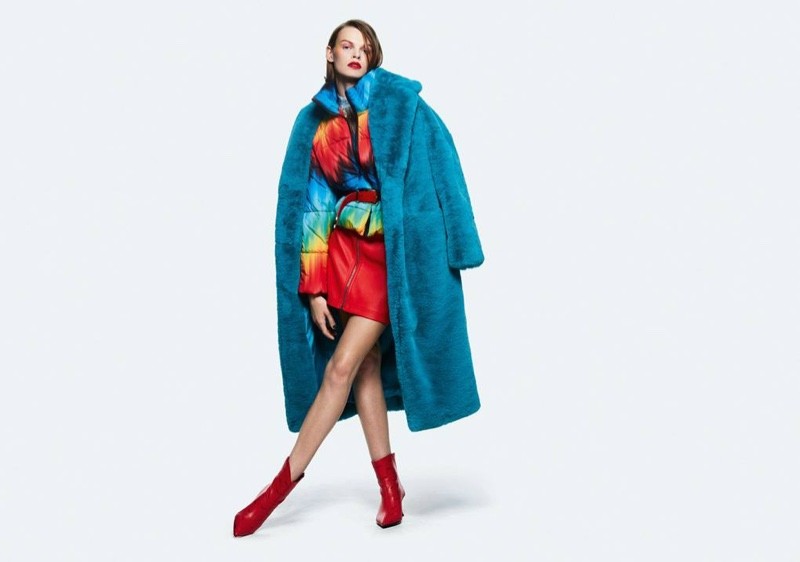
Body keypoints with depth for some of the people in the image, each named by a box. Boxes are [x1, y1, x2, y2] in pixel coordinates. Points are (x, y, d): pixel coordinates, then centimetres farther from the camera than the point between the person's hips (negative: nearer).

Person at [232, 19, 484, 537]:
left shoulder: (399, 106, 0)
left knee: (341, 367, -8)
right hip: (342, 246, 4)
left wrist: (447, 246, -9)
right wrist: (312, 288, -2)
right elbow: (309, 201, 4)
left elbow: (440, 169, -2)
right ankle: (390, 486, 19)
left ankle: (285, 481, 4)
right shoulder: (315, 120, 9)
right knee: (364, 366, 6)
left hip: (390, 250, -4)